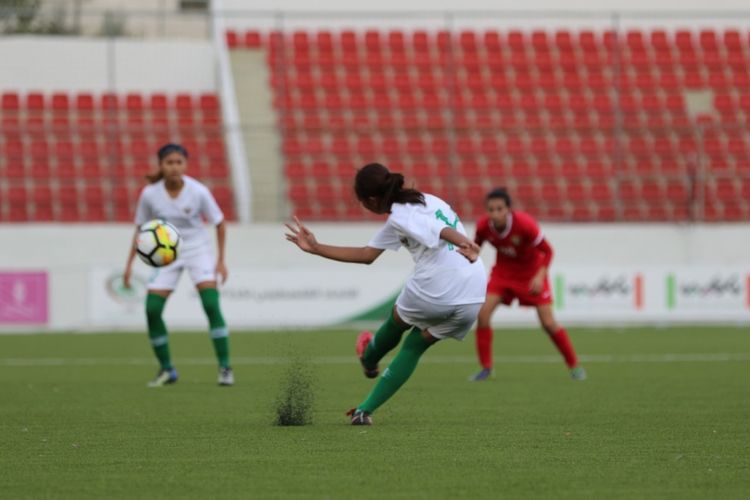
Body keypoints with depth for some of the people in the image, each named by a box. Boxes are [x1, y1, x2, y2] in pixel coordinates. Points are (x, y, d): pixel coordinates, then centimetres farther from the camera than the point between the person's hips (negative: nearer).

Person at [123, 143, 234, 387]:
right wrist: (130, 263, -2)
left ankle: (225, 367, -10)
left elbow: (219, 223, -3)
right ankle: (166, 369, 8)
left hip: (198, 250, -2)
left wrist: (221, 260, -6)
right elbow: (141, 228, 2)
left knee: (211, 305, -19)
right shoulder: (150, 194, -14)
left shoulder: (198, 192, -18)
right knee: (152, 310, -9)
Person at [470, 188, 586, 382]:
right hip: (504, 271, 3)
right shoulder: (483, 226, -21)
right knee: (483, 313, -15)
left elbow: (547, 251, -20)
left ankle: (574, 366, 14)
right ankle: (486, 368, -1)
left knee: (548, 323, -7)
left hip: (532, 272, -3)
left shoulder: (525, 224, -31)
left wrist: (540, 276, -32)